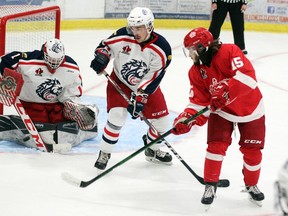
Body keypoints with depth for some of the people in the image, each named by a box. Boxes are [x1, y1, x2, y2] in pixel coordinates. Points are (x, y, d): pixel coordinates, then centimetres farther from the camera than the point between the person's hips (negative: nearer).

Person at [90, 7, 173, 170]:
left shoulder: (161, 48, -24)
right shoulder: (122, 36, -23)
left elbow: (153, 79, -22)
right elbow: (105, 45, -2)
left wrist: (140, 99, -27)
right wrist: (101, 57, -24)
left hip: (146, 85, 2)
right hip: (120, 81, -2)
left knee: (161, 121, 3)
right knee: (117, 116, -20)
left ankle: (152, 150, 33)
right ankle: (104, 154, -3)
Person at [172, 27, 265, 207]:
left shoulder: (229, 52, -26)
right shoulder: (196, 71, -7)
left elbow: (248, 76, -37)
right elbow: (199, 101, -9)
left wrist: (225, 92, -42)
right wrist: (186, 119, -26)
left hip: (250, 109, -3)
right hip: (221, 111, 3)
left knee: (252, 151, 3)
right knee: (216, 146, -11)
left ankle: (252, 185, 27)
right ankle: (211, 185, 6)